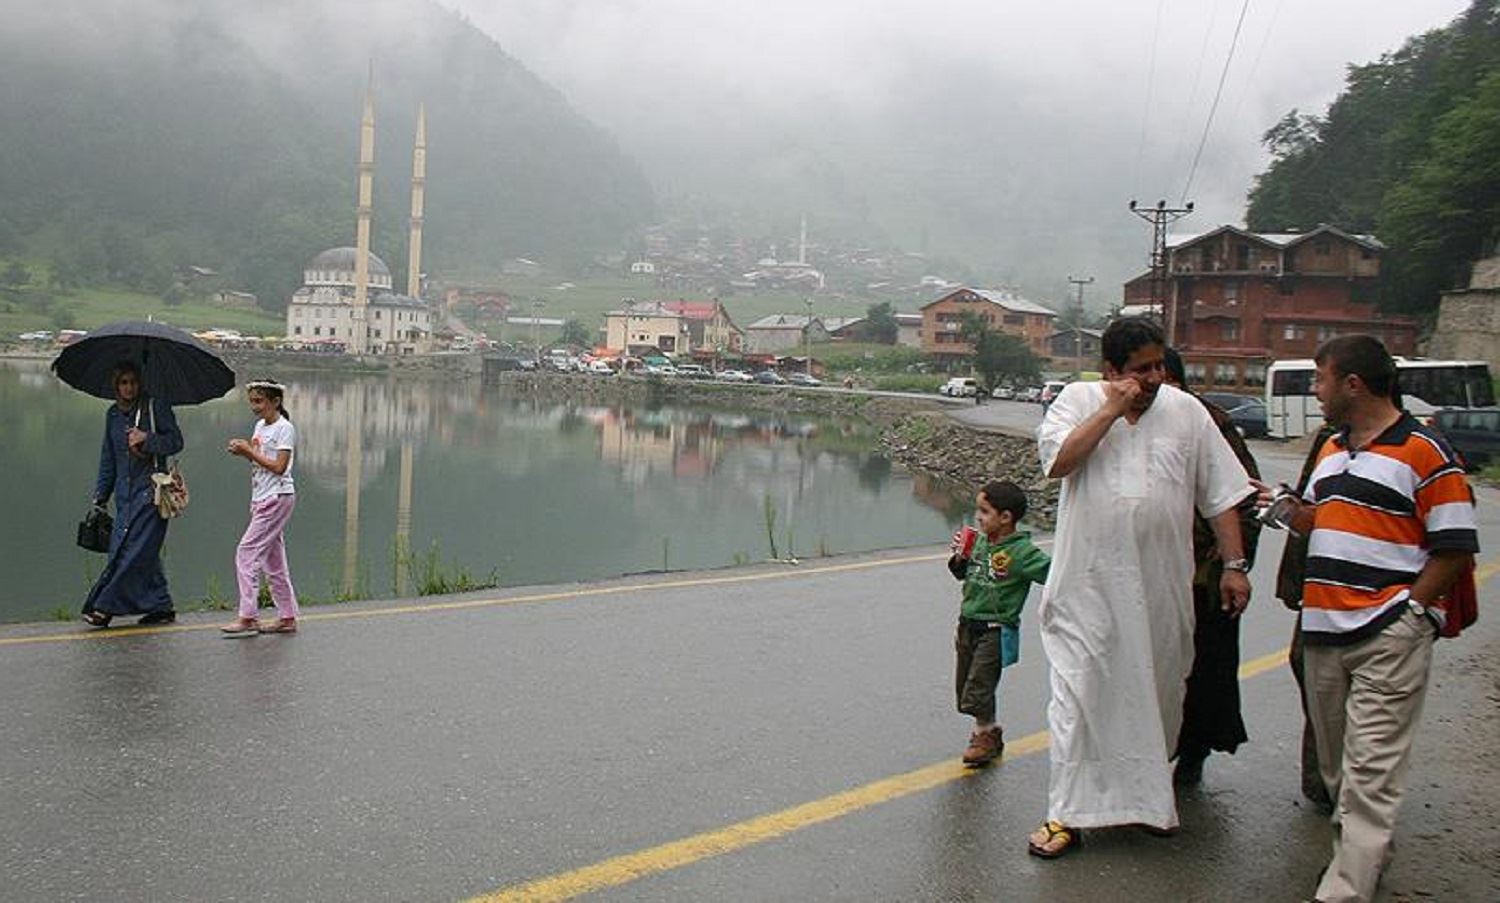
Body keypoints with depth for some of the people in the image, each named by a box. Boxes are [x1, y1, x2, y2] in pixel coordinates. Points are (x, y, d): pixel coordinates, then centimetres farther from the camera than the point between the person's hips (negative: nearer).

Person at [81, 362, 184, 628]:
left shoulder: (156, 407, -1)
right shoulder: (113, 414, 16)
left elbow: (176, 441, -4)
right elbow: (108, 459, 21)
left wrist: (147, 439, -18)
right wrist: (100, 495, 19)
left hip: (150, 490, -6)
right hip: (125, 493, 6)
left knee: (132, 550, -10)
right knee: (144, 552, 3)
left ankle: (105, 606, -8)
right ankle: (161, 606, 9)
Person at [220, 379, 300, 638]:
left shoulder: (284, 428, -10)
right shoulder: (259, 426, 15)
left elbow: (279, 467, -17)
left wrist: (249, 451, -15)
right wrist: (242, 451, 2)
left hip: (277, 498, -9)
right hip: (261, 499, 9)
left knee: (247, 553, -12)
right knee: (273, 559, 9)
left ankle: (247, 617, -11)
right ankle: (287, 617, 14)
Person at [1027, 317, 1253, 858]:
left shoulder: (1186, 411, 6)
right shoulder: (1077, 400, 1)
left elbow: (1222, 495, 8)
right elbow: (1058, 460, -17)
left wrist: (1234, 565, 3)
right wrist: (1112, 408, -15)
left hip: (1161, 586, 3)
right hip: (1089, 584, -2)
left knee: (1158, 691, 13)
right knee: (1080, 693, -2)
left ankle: (1147, 796, 33)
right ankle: (1067, 813, 6)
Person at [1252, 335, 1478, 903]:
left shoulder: (1425, 452, -8)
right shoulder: (1331, 448, 17)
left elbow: (1455, 547, -8)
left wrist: (1407, 608, -11)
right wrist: (1278, 504, 9)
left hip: (1389, 639, -8)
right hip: (1322, 630, 8)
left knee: (1369, 775, -9)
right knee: (1336, 764, 16)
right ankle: (1363, 853, 33)